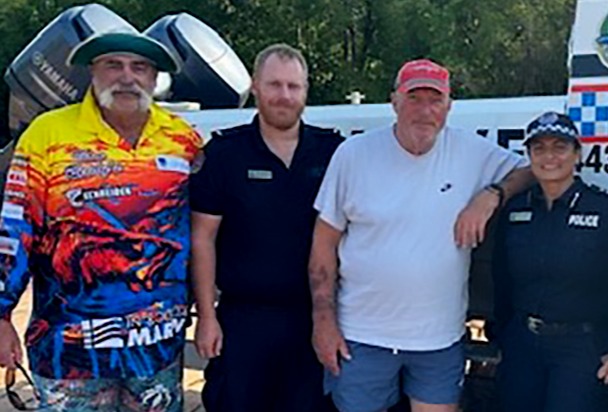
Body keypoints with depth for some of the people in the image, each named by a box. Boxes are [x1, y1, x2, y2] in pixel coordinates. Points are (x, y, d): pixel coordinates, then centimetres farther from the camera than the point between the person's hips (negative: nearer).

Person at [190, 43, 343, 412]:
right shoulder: (225, 152, -3)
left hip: (313, 318, 2)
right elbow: (203, 238, -2)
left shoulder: (332, 151, 2)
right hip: (243, 317, -2)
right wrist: (207, 316, -5)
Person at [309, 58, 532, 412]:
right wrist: (324, 320, -3)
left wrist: (491, 195, -12)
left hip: (441, 339, 1)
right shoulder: (354, 154, -3)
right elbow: (326, 241, 0)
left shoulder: (472, 151, -1)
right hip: (362, 336, -1)